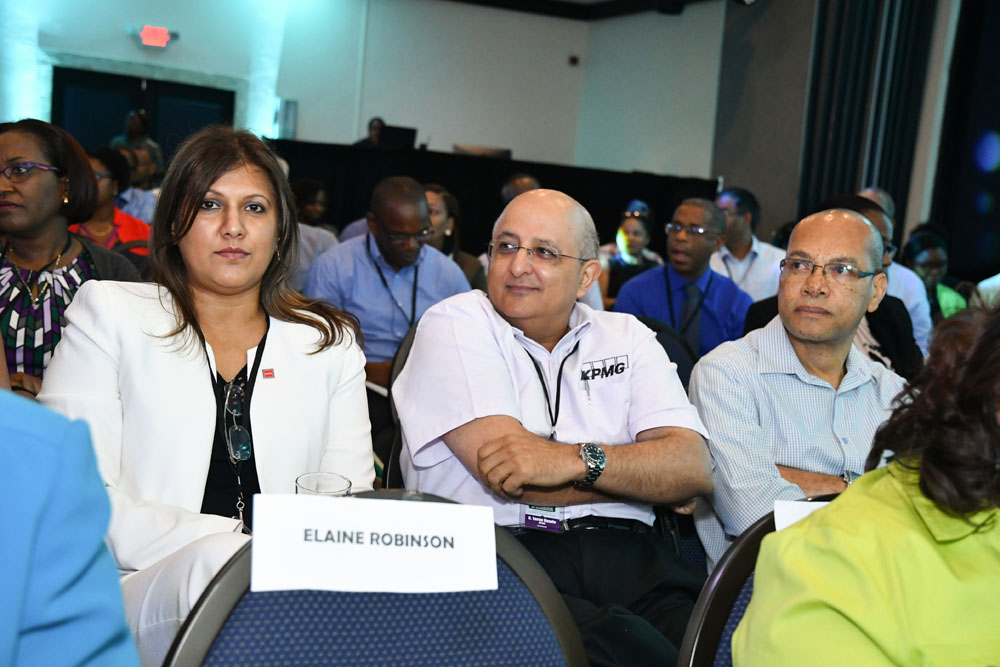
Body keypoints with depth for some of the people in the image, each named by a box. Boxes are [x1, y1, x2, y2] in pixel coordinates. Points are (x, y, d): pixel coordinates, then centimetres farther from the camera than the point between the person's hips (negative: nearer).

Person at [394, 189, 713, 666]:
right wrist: (646, 475, 2)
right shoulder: (454, 326, 6)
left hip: (620, 553, 4)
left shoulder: (628, 337, 16)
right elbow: (504, 477, -8)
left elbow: (695, 467, 1)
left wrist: (578, 460, -16)